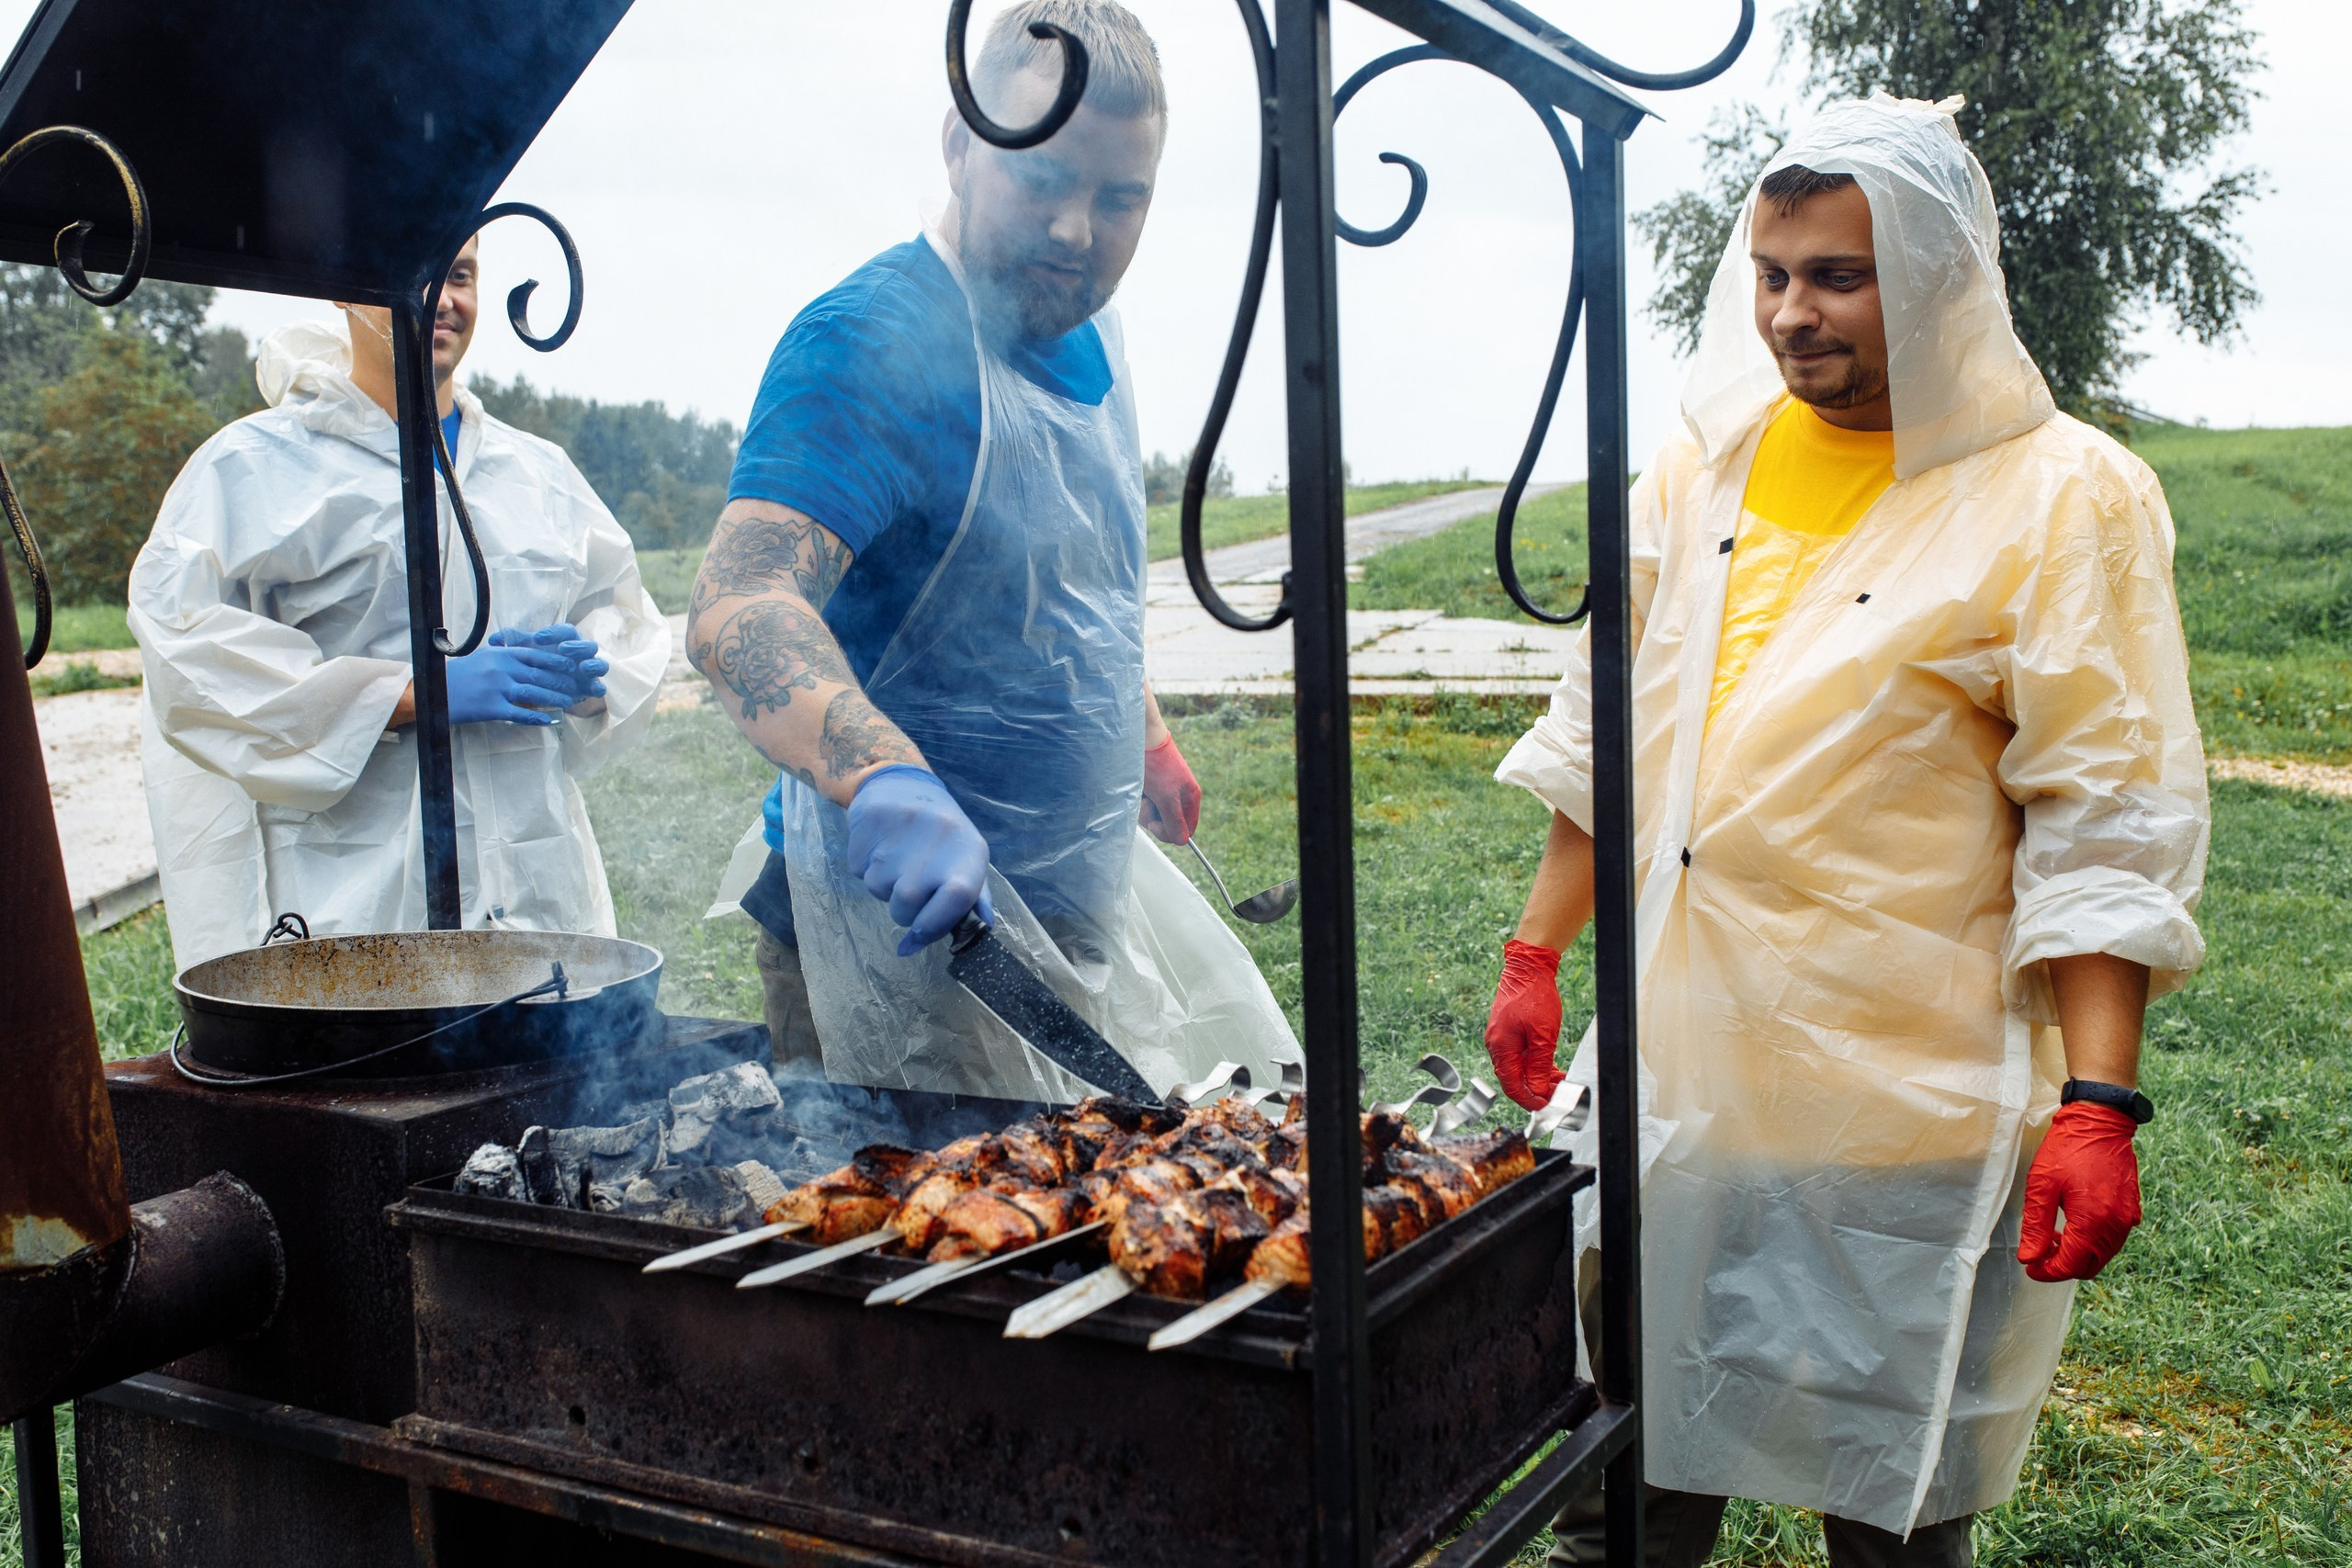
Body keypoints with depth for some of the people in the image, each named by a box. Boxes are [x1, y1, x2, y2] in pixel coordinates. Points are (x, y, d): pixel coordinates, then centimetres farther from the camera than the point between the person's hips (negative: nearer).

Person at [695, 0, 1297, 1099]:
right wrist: (885, 780, -52)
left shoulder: (1086, 327, 7)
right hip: (916, 919, -9)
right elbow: (738, 607, -36)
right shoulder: (872, 341, -21)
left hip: (1093, 888, 9)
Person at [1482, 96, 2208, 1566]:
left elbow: (2109, 830, -10)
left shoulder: (2061, 497, -8)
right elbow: (1608, 736, 15)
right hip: (1670, 1082, 5)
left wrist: (2098, 1104, -15)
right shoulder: (1705, 465, 7)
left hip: (1904, 1113, -4)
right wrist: (1537, 957, 15)